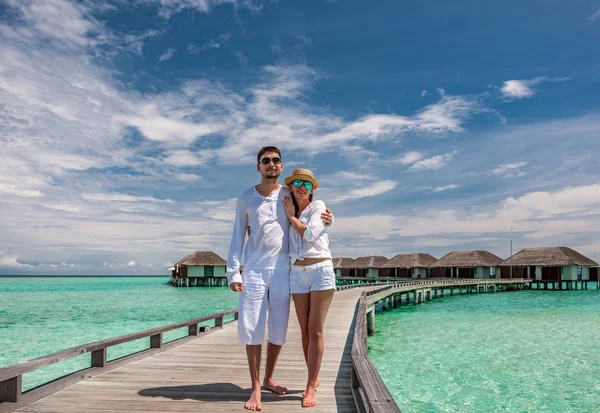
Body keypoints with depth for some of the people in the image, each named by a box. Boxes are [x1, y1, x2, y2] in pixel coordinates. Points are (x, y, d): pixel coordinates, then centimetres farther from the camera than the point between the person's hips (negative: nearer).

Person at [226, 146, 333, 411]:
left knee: (279, 329, 9)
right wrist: (233, 271, -5)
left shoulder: (289, 195, 5)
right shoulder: (246, 199, 4)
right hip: (253, 271, -1)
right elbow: (237, 236, 4)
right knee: (251, 328, -3)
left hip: (282, 271, 1)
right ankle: (255, 388, 10)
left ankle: (268, 379, 29)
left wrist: (327, 218, -7)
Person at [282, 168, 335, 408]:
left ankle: (310, 387, -3)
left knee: (315, 330, -7)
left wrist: (291, 216, -1)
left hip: (321, 271, -5)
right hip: (298, 273, 5)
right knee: (305, 331, 7)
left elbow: (310, 234, -14)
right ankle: (314, 380, 19)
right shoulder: (289, 212, 13)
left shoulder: (318, 206, -1)